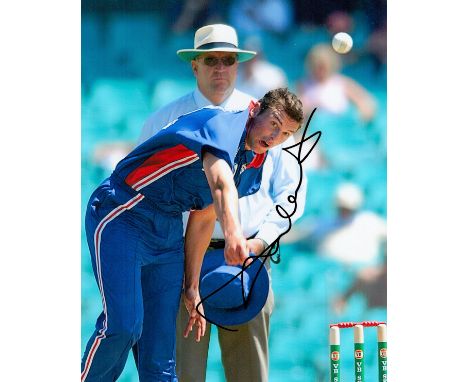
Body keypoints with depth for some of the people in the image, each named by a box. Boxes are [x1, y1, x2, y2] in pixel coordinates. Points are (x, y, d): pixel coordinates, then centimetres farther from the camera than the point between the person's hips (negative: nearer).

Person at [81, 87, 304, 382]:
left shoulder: (253, 164, 10)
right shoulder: (221, 125, -19)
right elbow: (221, 183, -40)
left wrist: (192, 286, 17)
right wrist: (233, 233, -59)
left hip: (169, 233, 8)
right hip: (121, 215, -8)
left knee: (160, 345, 0)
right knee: (122, 326, -20)